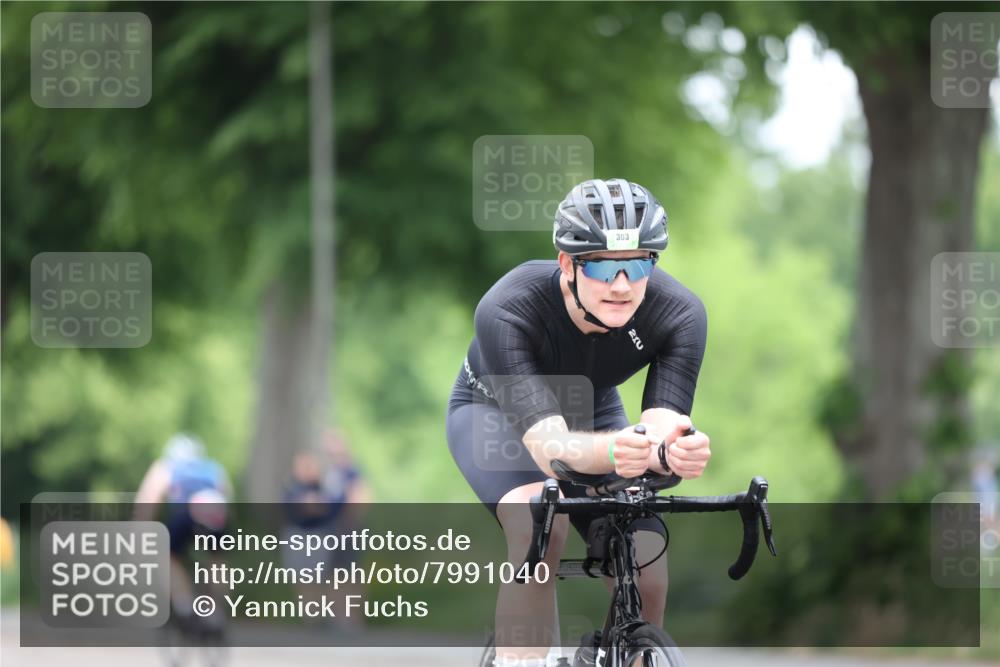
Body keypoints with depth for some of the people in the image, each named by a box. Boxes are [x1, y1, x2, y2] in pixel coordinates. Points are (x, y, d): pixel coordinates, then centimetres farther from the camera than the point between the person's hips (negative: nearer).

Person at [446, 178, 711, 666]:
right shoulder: (506, 310, -39)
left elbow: (660, 432, -37)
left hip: (591, 412, 3)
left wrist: (676, 451, -62)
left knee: (646, 579, -18)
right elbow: (550, 447, -47)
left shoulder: (679, 315, -30)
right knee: (540, 524, -35)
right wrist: (613, 451, -68)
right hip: (494, 410, -3)